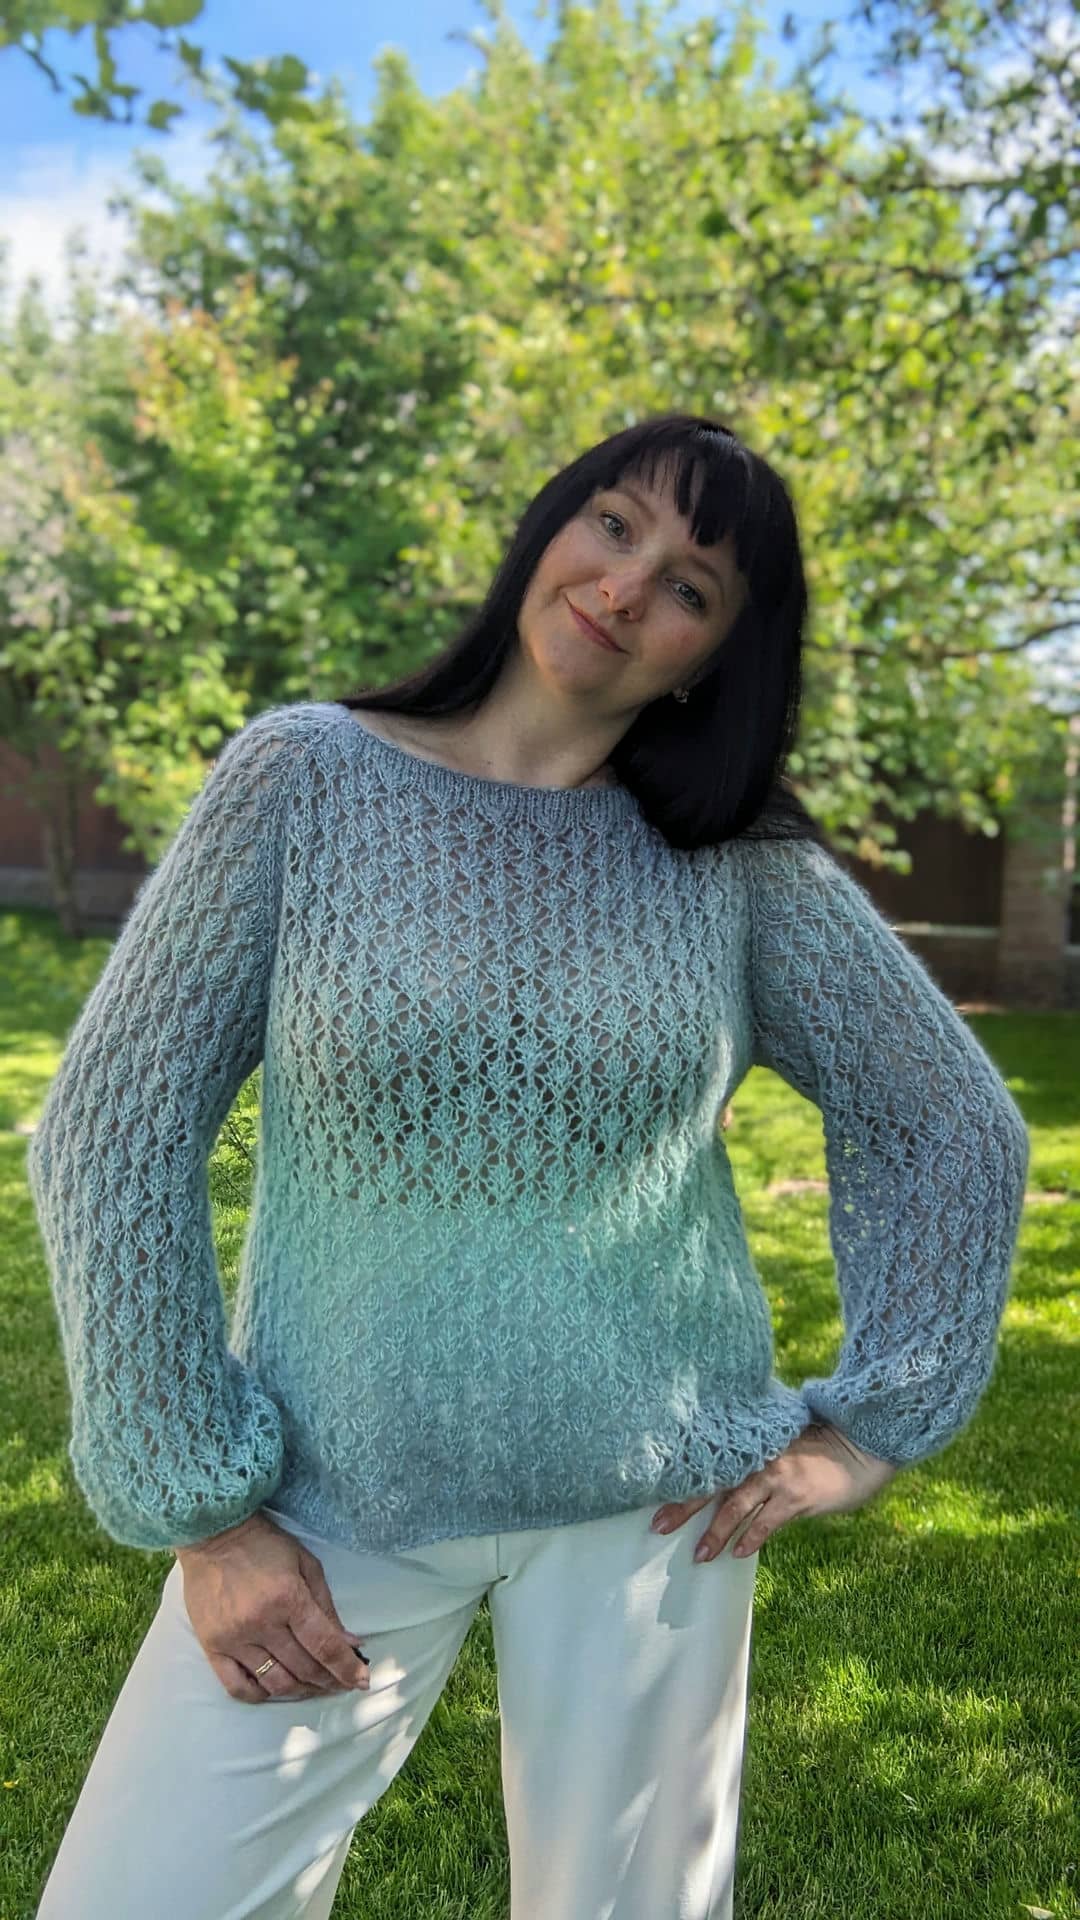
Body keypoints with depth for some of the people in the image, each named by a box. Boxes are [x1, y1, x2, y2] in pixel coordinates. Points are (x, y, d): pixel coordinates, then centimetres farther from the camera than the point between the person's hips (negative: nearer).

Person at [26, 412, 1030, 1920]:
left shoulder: (744, 862, -3)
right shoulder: (304, 775, -7)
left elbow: (957, 1127, 6)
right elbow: (112, 1134, -7)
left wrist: (870, 1428, 1)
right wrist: (198, 1507, -8)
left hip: (652, 1498, 2)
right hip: (329, 1501, 0)